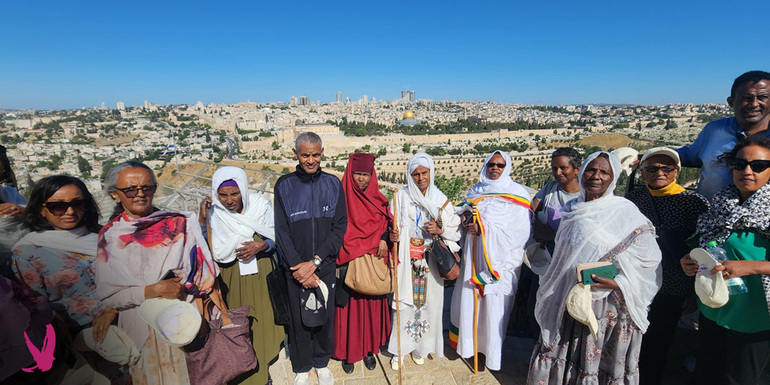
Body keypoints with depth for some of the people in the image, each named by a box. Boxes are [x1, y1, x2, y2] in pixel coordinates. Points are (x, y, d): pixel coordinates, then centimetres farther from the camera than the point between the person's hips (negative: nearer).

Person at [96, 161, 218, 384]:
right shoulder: (108, 237, 1)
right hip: (141, 330, 1)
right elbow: (106, 295, -4)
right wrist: (153, 290, -15)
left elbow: (205, 274, -4)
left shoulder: (181, 223, -3)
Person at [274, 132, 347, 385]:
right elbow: (281, 231, -5)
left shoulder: (333, 184, -1)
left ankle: (322, 363, 39)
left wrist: (314, 262, -12)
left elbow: (340, 227, -5)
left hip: (325, 266, 1)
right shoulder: (284, 186, -3)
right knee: (298, 319, 12)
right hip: (296, 268, 0)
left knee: (324, 316, 13)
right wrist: (298, 266, -12)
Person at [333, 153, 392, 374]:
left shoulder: (378, 200, 5)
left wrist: (384, 239, -12)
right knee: (350, 306, 6)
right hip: (349, 264, -2)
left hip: (374, 264, 3)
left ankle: (369, 349, 29)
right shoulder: (342, 197, -4)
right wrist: (349, 255, -12)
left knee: (372, 306, 12)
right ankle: (348, 351, 25)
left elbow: (386, 223, 7)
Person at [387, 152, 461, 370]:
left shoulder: (440, 200, 1)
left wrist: (440, 230, -14)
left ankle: (421, 347, 31)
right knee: (404, 301, 3)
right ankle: (399, 350, 23)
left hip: (430, 262, 1)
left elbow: (457, 231, 4)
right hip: (407, 261, -1)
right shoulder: (401, 197, -3)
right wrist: (392, 235, -19)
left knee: (428, 301, 8)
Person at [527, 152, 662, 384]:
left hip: (608, 306, -4)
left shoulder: (626, 212, -10)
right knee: (558, 356, 13)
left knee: (602, 364, 11)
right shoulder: (572, 210, 6)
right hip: (567, 302, 5)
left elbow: (649, 257, -13)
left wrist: (617, 283, -22)